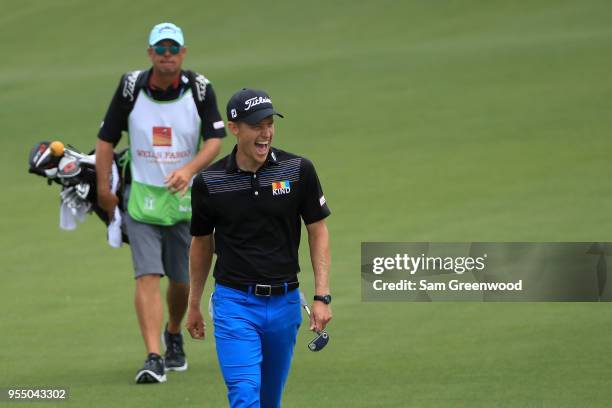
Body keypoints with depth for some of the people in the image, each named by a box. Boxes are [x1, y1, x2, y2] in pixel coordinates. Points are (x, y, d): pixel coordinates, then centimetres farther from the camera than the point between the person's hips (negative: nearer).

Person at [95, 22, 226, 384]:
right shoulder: (131, 87, -6)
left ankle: (174, 336, 41)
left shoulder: (200, 89, -7)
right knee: (148, 276, -14)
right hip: (141, 196, -1)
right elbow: (107, 138, 3)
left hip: (185, 196, 1)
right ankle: (154, 358, -20)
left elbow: (215, 139, -13)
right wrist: (103, 189, 1)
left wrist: (189, 169, -31)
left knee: (182, 279, 11)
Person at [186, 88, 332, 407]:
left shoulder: (299, 171, -4)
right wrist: (193, 305, 18)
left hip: (284, 302, 2)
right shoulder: (209, 182, -4)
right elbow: (201, 243, 10)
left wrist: (322, 297, -5)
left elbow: (318, 232, 3)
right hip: (234, 302, -2)